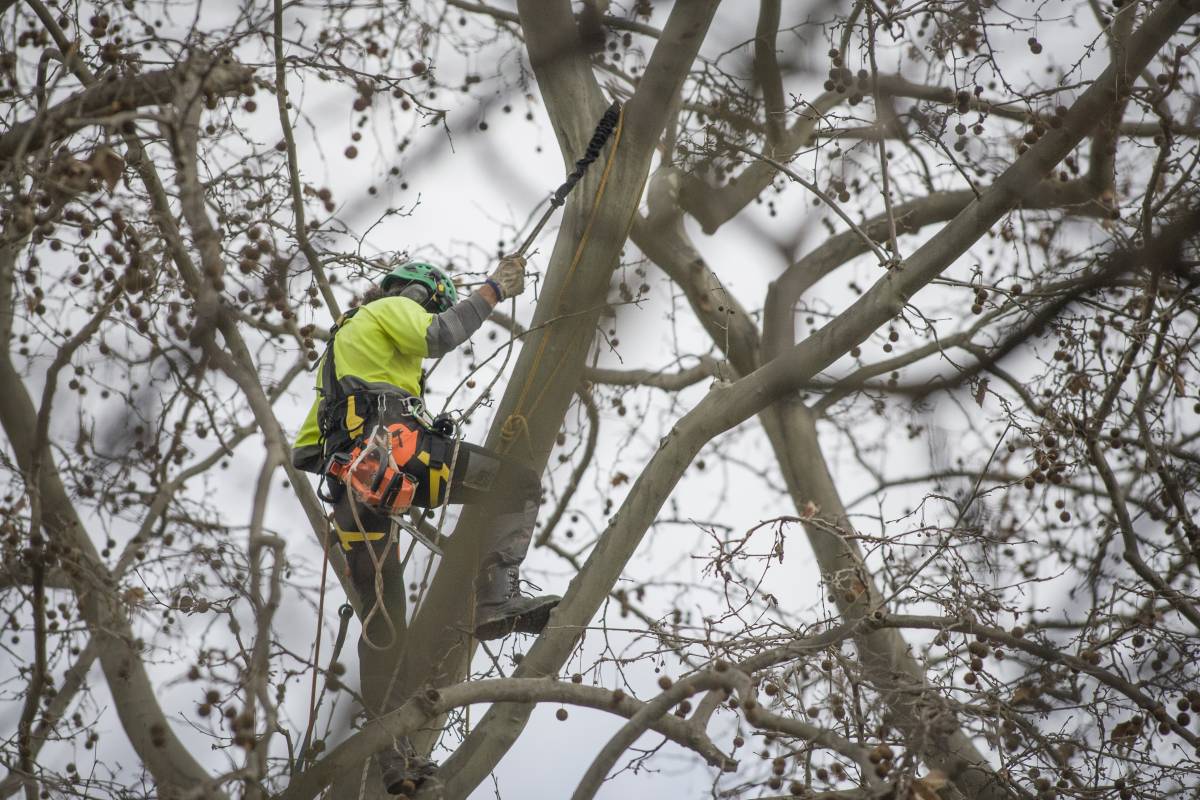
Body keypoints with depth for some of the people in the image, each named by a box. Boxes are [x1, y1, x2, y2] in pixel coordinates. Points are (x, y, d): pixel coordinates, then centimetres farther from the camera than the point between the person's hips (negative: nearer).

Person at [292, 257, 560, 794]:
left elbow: (303, 452, 38)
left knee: (381, 623, 8)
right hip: (394, 449, -8)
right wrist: (493, 289, 0)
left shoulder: (341, 345, 40)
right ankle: (495, 599, -23)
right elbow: (440, 337, -10)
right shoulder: (392, 308, 16)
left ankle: (395, 759, 4)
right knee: (520, 484, -4)